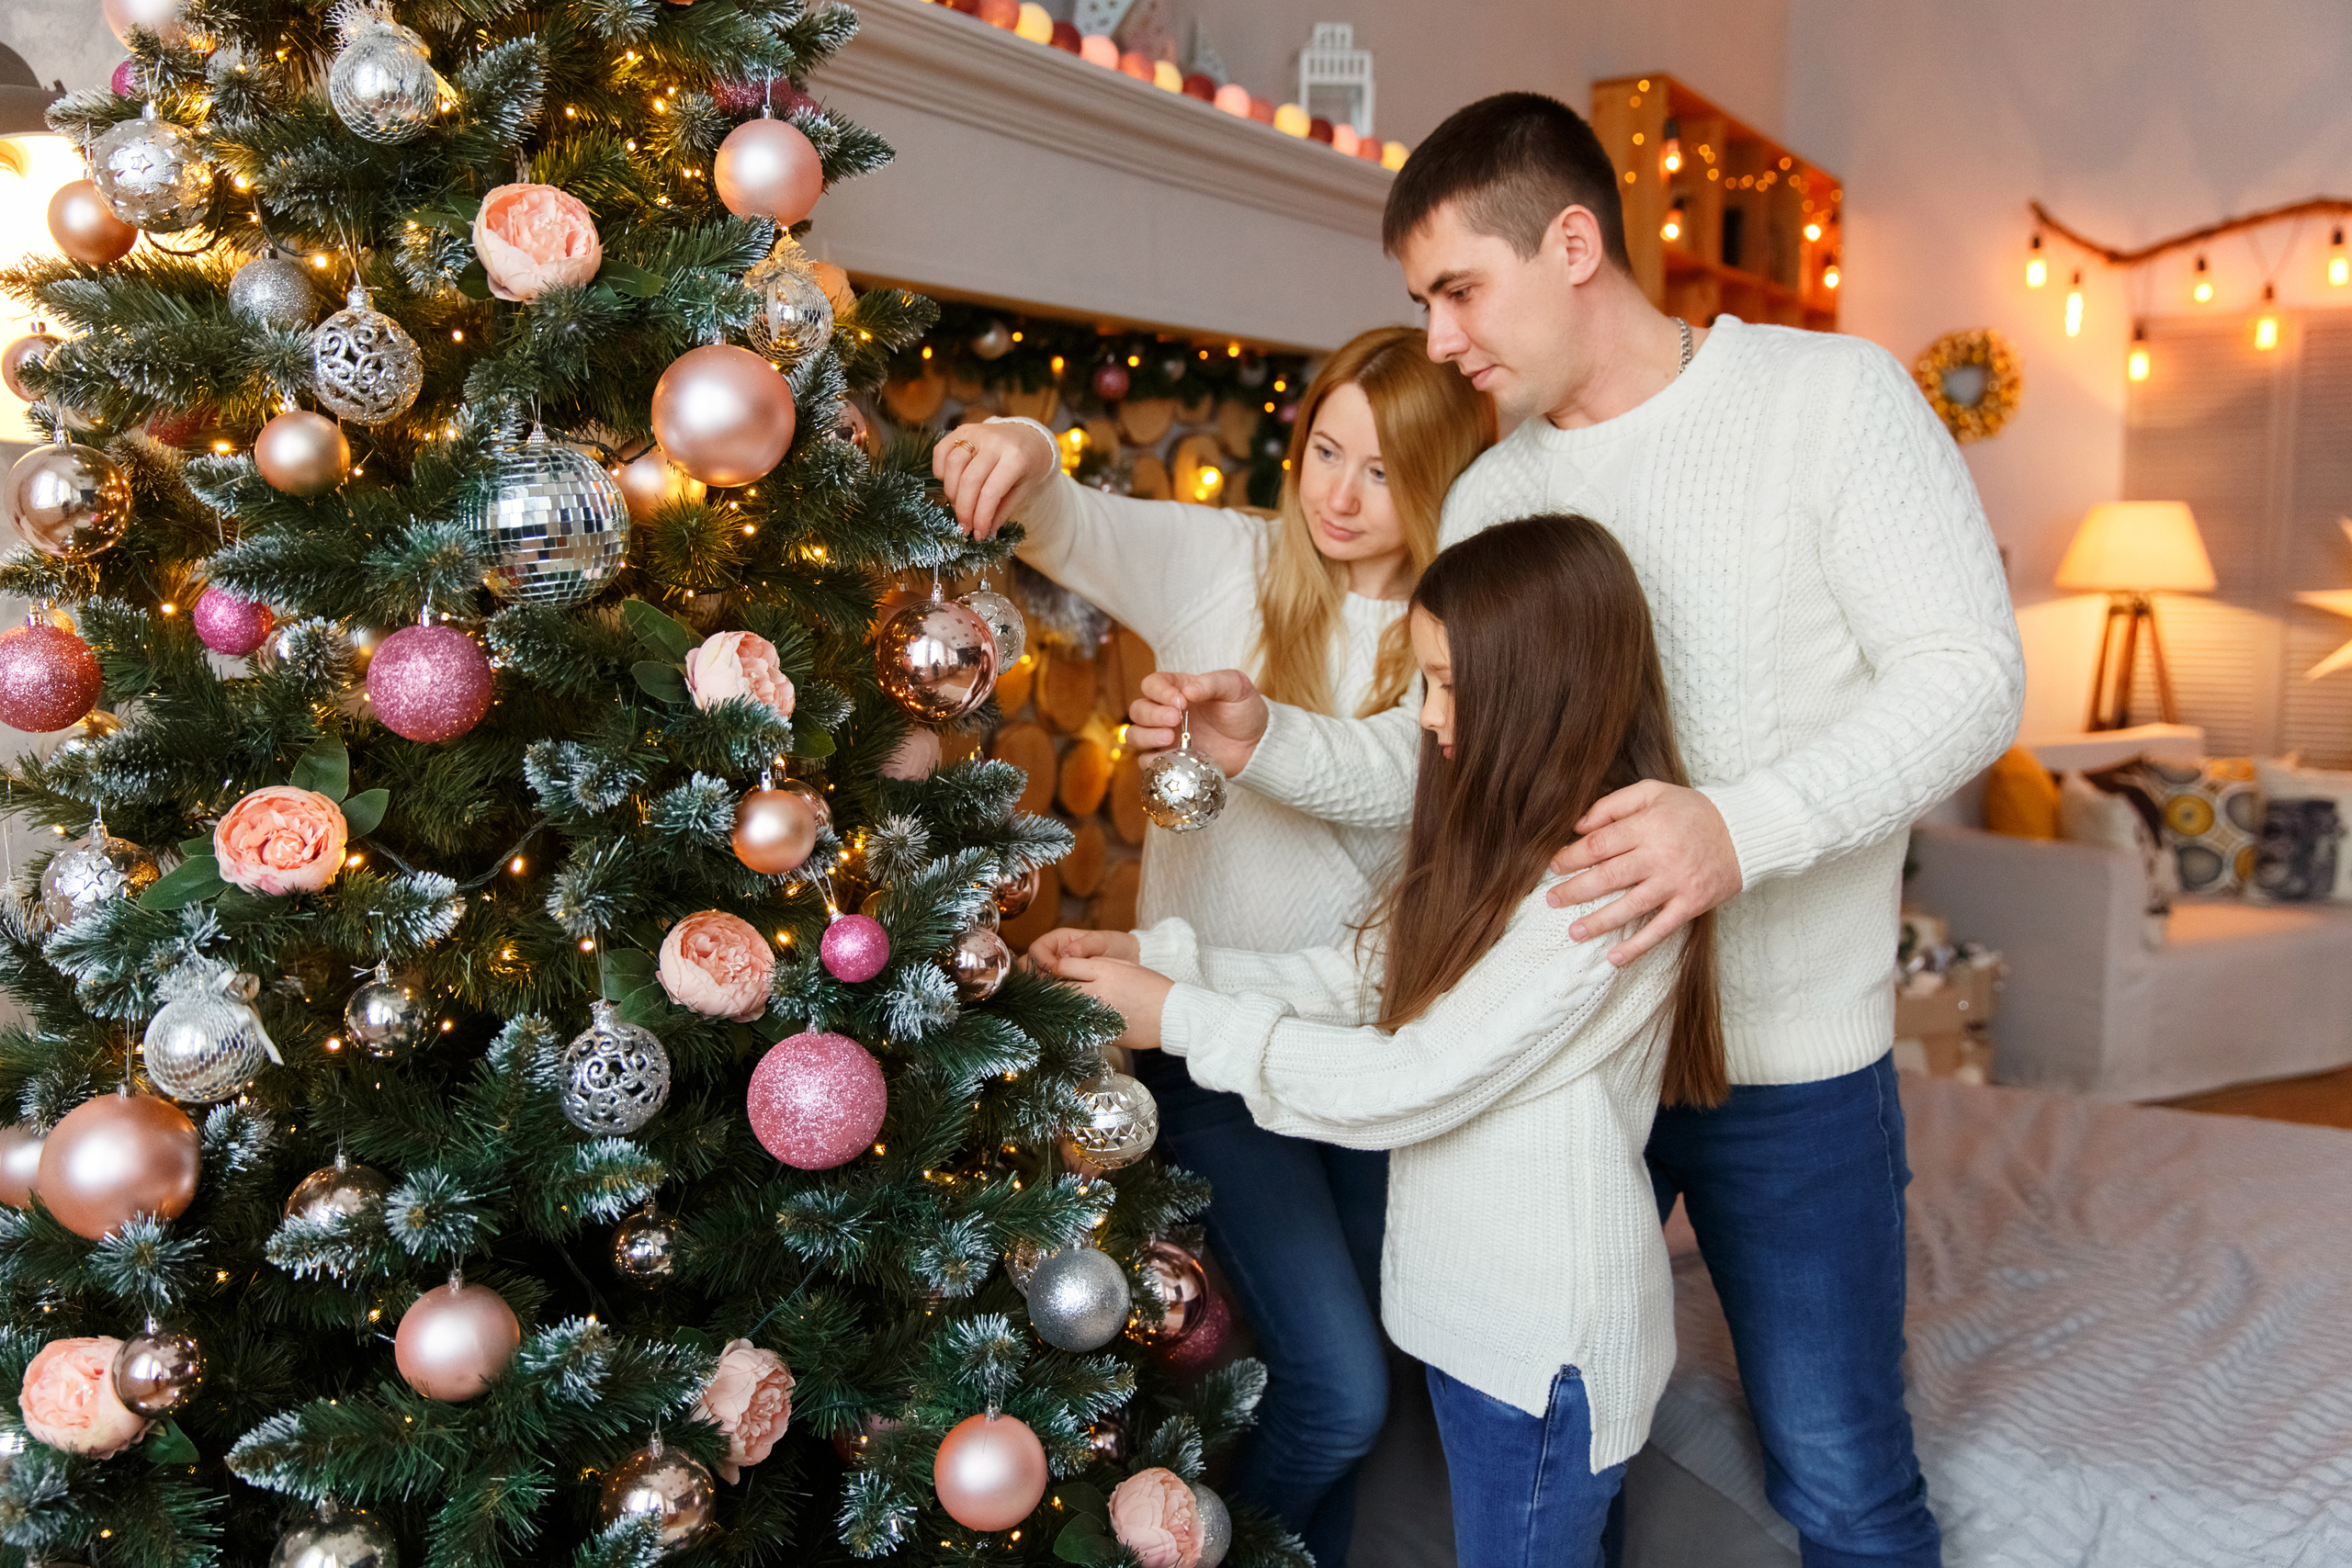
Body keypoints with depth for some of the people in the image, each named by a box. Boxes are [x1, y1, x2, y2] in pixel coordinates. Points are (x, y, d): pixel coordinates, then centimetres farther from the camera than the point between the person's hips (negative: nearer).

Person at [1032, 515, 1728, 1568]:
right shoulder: (1511, 843, 4)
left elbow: (1407, 1086, -26)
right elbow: (1363, 977, 2)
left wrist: (1182, 1020, -20)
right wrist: (1157, 957, -7)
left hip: (1545, 1343, -8)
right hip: (1474, 1310, 8)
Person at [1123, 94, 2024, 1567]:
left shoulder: (1832, 395, -8)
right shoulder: (1490, 497, 7)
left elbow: (1969, 672, -15)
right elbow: (1426, 763, 5)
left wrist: (1742, 827, -30)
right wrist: (1265, 740, -13)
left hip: (1790, 1056, -4)